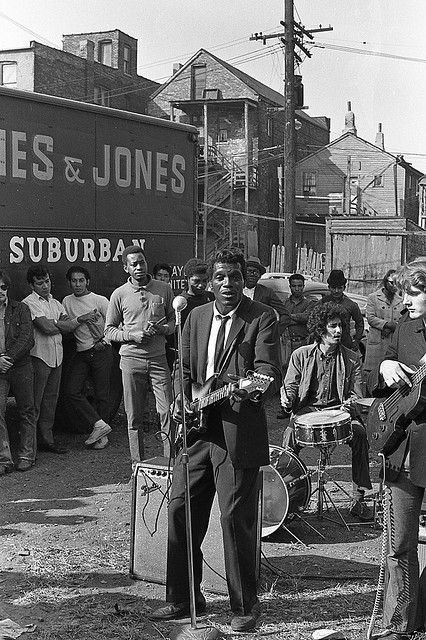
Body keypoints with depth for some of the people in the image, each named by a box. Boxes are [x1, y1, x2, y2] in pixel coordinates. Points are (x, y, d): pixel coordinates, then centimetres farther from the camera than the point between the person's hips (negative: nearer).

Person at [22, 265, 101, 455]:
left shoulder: (56, 303, 17)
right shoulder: (29, 303, -7)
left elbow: (67, 328, 6)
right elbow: (47, 327, -17)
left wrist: (54, 323, -16)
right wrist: (79, 320, -5)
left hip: (57, 356, 7)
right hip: (39, 355, -7)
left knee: (51, 398, 10)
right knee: (35, 400, -4)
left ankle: (46, 438, 16)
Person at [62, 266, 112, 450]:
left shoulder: (100, 300, -2)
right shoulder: (67, 302, 10)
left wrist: (103, 340, -11)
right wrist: (81, 320, -2)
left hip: (101, 351, -4)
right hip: (81, 352, 4)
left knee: (101, 394, -1)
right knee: (71, 390, -11)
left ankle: (102, 435, 10)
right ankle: (98, 424, -7)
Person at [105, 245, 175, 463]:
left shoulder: (164, 289, 6)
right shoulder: (119, 294, 3)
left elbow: (174, 320, 14)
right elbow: (109, 331, 6)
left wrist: (162, 329, -9)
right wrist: (132, 335, -11)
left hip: (159, 357, 0)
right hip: (131, 358, 0)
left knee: (167, 412, -5)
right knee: (134, 417, 5)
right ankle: (137, 465, 14)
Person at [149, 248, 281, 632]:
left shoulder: (262, 319, -3)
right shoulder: (196, 317, 14)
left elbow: (270, 372, -12)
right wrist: (184, 400, 1)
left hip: (238, 432, -6)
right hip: (197, 428, 6)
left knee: (235, 517, -4)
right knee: (181, 510, 8)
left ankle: (245, 606, 13)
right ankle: (183, 600, 24)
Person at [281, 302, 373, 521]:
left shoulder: (351, 359, 7)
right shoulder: (301, 355, 5)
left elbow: (356, 394, 4)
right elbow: (290, 386, 8)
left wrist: (350, 404, -19)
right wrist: (287, 398, -16)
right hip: (306, 410, -1)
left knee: (360, 434, -29)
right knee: (290, 437, -31)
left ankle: (359, 499, -18)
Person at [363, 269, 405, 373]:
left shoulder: (400, 300, 15)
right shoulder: (373, 297, 6)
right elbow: (370, 318, -3)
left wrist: (391, 328, -9)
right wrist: (387, 324, -16)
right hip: (377, 341, -2)